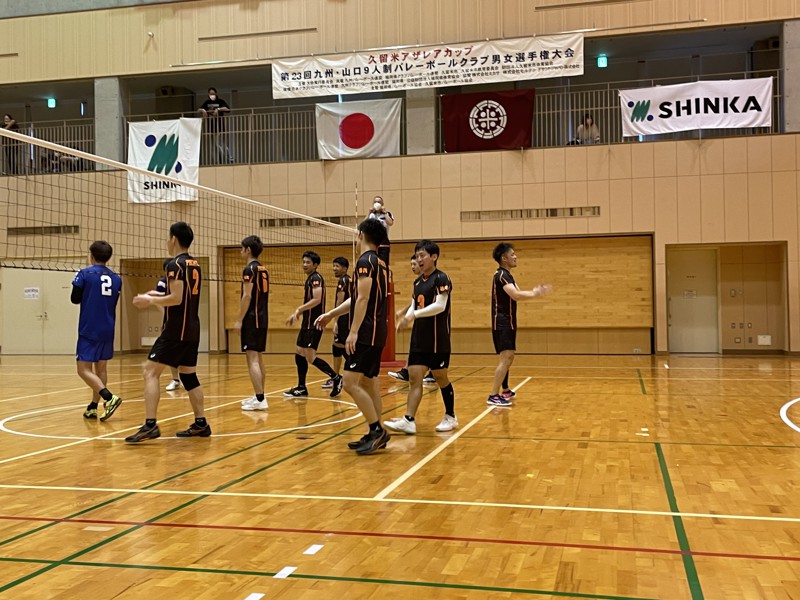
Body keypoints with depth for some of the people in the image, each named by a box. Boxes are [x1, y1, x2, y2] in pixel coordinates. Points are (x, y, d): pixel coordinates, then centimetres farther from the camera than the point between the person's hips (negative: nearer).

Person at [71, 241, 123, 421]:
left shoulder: (85, 273, -7)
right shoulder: (116, 278, 7)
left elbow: (75, 299, -2)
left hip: (89, 330, -5)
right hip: (108, 331, 5)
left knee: (84, 369, -4)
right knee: (101, 368, 13)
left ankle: (109, 398, -21)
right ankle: (93, 408, 14)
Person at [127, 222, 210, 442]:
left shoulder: (175, 264, -12)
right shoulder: (195, 265, 14)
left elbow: (176, 299, -20)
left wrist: (151, 300, -7)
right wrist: (157, 297, 22)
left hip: (175, 330, -9)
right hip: (192, 329, 9)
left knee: (150, 372, -8)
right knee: (189, 375, 14)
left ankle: (150, 425, -15)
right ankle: (201, 424, 16)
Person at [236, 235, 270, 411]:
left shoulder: (249, 269, -11)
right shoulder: (264, 270, 14)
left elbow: (247, 296, -17)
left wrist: (239, 320, -15)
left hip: (252, 318, -9)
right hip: (263, 318, 9)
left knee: (252, 359, -10)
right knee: (258, 358, 15)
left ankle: (260, 400, -14)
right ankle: (258, 396, 20)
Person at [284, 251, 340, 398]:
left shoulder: (316, 278, -13)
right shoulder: (310, 279, 18)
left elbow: (317, 300, -25)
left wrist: (299, 309, -22)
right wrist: (297, 312, 19)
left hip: (314, 323, -10)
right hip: (307, 322, 10)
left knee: (310, 356, -12)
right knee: (299, 353, 11)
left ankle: (336, 378, -1)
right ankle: (301, 388, 17)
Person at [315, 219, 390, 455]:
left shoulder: (365, 261, -11)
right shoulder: (379, 263, 17)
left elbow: (363, 298, -19)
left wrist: (354, 331, -21)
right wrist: (331, 314, 25)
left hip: (367, 333, -10)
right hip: (375, 332, 10)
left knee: (351, 382, -10)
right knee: (368, 383, 11)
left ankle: (377, 430, -8)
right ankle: (376, 435, 14)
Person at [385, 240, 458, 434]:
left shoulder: (441, 279, -10)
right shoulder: (418, 281, 13)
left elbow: (440, 305, -21)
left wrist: (415, 314, -27)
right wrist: (406, 318, -4)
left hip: (438, 340, -7)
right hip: (418, 339, 7)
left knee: (441, 378, 5)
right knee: (414, 378, -2)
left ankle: (450, 417, 22)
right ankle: (409, 420, -6)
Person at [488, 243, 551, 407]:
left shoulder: (506, 275, 17)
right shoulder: (501, 275, -17)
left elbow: (517, 294, 17)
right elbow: (516, 295, -29)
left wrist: (535, 292, 4)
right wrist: (535, 294, -22)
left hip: (507, 322, 11)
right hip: (502, 322, -11)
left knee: (508, 357, 20)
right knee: (506, 358, -16)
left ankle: (505, 390, 34)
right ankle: (493, 396, -19)